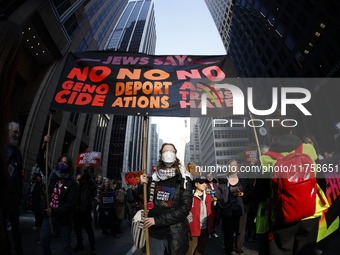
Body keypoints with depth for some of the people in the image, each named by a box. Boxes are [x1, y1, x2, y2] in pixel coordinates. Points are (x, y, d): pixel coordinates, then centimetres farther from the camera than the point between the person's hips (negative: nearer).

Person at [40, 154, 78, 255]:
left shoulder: (72, 183, -9)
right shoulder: (52, 176, 4)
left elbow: (71, 203, -15)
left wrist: (55, 212, -20)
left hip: (63, 218, -4)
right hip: (48, 214, 4)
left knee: (66, 245, 3)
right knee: (43, 241, 7)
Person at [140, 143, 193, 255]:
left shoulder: (183, 180, -6)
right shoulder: (154, 178, 4)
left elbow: (184, 209, -14)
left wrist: (157, 220, -15)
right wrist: (143, 186, -6)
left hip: (175, 235, -3)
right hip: (154, 234, 3)